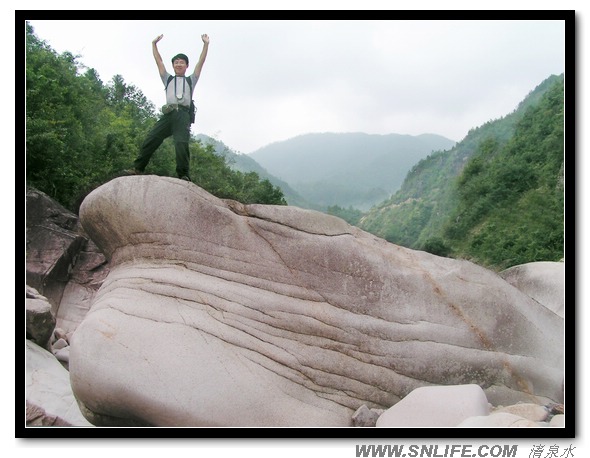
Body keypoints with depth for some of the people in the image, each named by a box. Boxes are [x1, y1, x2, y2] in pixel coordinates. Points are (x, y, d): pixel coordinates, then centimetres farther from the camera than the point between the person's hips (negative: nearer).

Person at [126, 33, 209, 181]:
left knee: (181, 143, -19)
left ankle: (184, 175, -21)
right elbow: (159, 61, 26)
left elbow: (201, 62, 19)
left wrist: (206, 44, 15)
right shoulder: (168, 79, 28)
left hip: (183, 115, -2)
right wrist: (154, 44, 24)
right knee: (151, 139, -5)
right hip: (168, 114, 2)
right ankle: (138, 168, -2)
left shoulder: (190, 80, 24)